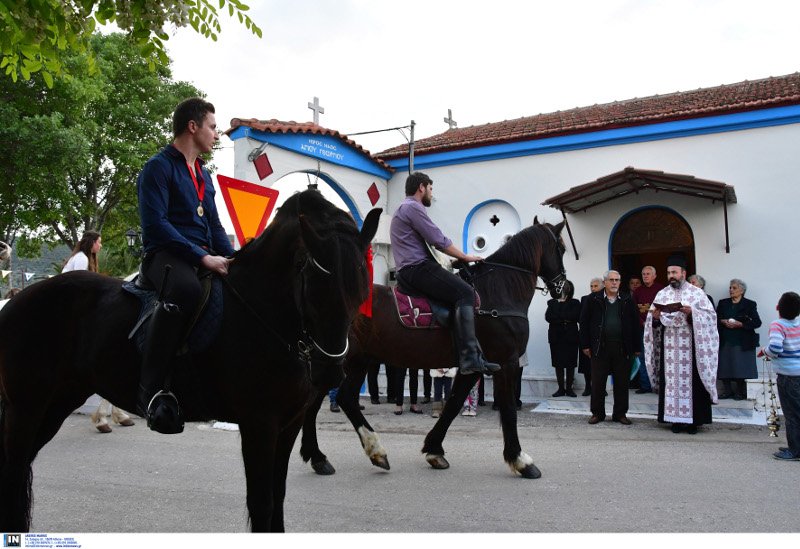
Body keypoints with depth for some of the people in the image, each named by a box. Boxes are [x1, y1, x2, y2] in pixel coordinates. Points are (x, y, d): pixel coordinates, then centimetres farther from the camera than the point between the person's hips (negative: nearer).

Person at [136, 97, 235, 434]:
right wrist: (202, 257, -22)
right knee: (186, 289, -41)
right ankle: (151, 389, -36)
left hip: (206, 257, 9)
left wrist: (233, 261, 7)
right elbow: (155, 223, -15)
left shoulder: (203, 175, 22)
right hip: (166, 254, -9)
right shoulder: (159, 167, -3)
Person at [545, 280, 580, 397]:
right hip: (556, 337, 1)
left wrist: (558, 317, -7)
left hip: (570, 337, -1)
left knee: (570, 364, 0)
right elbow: (548, 317, -3)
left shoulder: (575, 303, 7)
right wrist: (565, 319, -10)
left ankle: (569, 388, 8)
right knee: (558, 363, 1)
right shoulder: (552, 303, 12)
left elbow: (576, 316, -9)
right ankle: (561, 388, 7)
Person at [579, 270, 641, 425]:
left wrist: (636, 347, 4)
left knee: (622, 382, 6)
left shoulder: (628, 301, 9)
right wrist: (585, 345, -3)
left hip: (622, 348, 2)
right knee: (598, 383, 3)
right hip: (600, 347, -1)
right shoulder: (593, 299, 3)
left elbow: (635, 324, 8)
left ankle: (620, 413, 18)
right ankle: (597, 413, 14)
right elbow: (584, 322, 2)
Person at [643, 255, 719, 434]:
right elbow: (652, 320, 10)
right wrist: (655, 317, -12)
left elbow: (710, 315, -4)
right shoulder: (661, 294, 12)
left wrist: (692, 313, -19)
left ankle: (693, 419, 6)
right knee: (671, 381, 1)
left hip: (690, 345, -3)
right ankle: (675, 418, 7)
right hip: (669, 346, 3)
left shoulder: (697, 292, 3)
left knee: (690, 380, -2)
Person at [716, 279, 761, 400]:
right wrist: (723, 322, -9)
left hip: (742, 342, -3)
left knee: (740, 366, -4)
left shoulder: (749, 304, 1)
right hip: (725, 341, 4)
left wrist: (740, 324, -15)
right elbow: (715, 318, 12)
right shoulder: (723, 303, 13)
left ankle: (740, 392, 9)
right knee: (725, 366, 2)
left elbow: (757, 322, -5)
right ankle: (727, 390, 12)